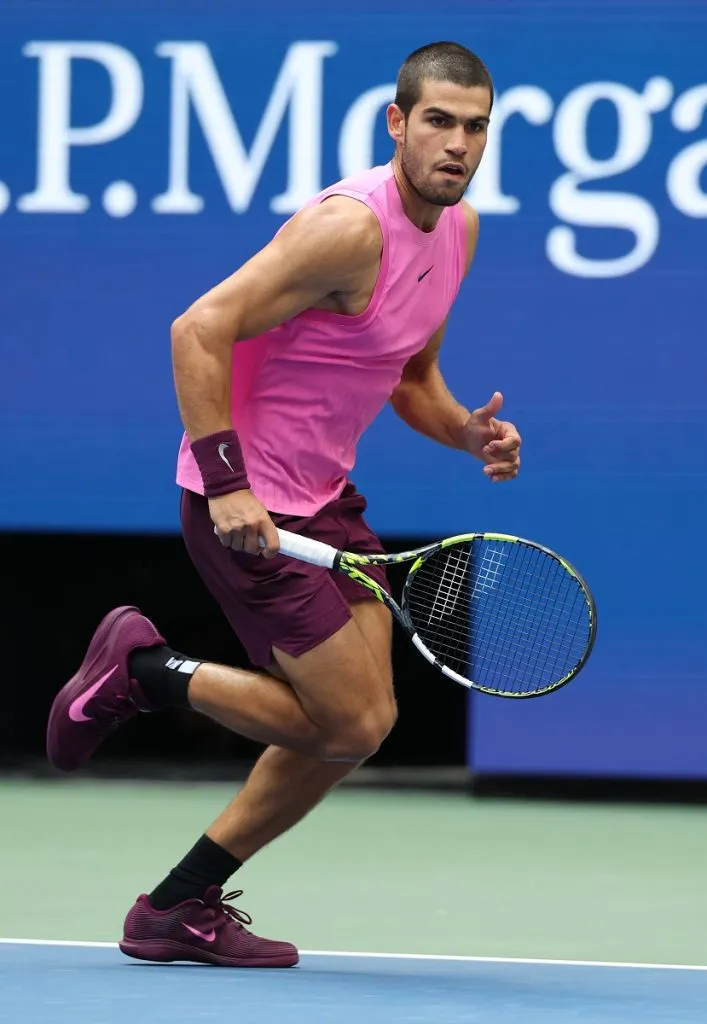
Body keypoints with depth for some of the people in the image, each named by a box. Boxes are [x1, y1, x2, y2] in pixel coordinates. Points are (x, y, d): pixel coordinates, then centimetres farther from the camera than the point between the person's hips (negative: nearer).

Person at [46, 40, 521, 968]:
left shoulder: (458, 228, 6)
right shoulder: (351, 228, -23)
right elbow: (199, 331, -25)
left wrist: (467, 432, -3)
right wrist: (225, 483, -28)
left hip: (323, 499, 9)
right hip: (248, 506, -9)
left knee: (362, 720, 8)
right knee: (351, 725, -9)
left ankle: (179, 908, 18)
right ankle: (142, 669, 10)